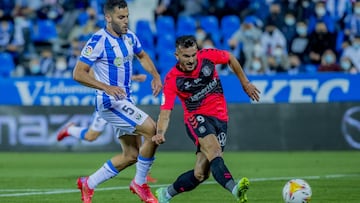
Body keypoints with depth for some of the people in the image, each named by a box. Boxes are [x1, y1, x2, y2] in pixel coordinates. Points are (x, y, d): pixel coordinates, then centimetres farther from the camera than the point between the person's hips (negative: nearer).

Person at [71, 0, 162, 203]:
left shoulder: (129, 37, 5)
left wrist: (156, 76, 7)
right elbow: (78, 73, -19)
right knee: (152, 131, -20)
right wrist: (106, 87, -30)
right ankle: (140, 183, -5)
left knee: (131, 155, 10)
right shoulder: (99, 41, -18)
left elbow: (142, 56, 25)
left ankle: (89, 184, 21)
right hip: (110, 102, -9)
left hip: (124, 101, 9)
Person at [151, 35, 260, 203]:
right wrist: (160, 133, -35)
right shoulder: (172, 80, -14)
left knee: (200, 174, -5)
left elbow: (230, 58, 12)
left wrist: (245, 83, 15)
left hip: (220, 118, 3)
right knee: (214, 150, -35)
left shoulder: (207, 56, -8)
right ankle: (234, 189, -56)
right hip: (196, 118, -3)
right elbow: (165, 112, -16)